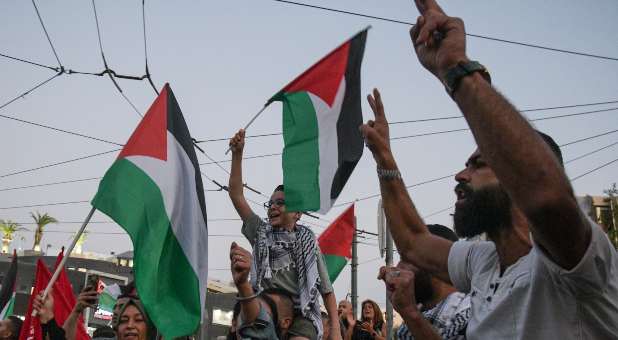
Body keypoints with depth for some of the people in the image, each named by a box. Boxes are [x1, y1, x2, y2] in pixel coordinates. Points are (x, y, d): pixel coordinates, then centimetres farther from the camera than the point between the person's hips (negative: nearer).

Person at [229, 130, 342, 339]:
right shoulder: (261, 233, 11)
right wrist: (237, 154, -6)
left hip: (301, 316, -3)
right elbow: (236, 195, 3)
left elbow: (326, 289, 8)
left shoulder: (308, 242, 6)